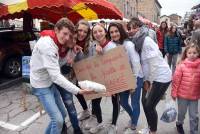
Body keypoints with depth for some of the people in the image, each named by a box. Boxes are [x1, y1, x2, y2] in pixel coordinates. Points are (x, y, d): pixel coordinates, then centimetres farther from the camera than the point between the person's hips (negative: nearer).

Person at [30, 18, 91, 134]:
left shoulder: (55, 42, 2)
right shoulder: (47, 45, -28)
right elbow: (55, 76, -33)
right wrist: (78, 90, -36)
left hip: (50, 83, 9)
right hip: (41, 86, -9)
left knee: (62, 114, 15)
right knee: (58, 119, -12)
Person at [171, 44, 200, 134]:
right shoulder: (182, 65, -12)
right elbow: (176, 80, -8)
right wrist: (174, 93, -5)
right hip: (182, 94, -1)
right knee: (182, 112, 19)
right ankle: (179, 123, 48)